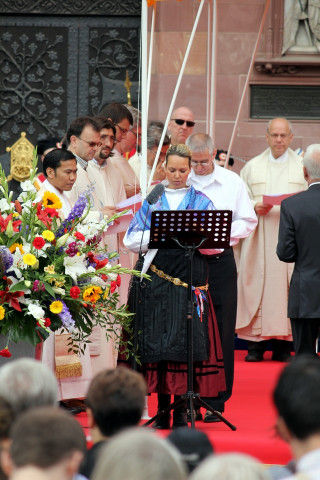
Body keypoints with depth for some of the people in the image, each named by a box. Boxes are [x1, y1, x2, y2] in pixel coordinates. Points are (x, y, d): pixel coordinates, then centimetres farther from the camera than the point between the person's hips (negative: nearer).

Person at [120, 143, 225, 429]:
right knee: (158, 340, -2)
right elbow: (131, 240, 7)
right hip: (156, 281, 1)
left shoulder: (201, 202, 11)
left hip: (190, 277, -1)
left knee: (187, 340, -6)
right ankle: (162, 407, 6)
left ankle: (182, 410, -1)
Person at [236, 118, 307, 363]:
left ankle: (283, 346, 0)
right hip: (259, 239, 1)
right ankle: (256, 344, 0)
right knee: (257, 284, -5)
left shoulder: (303, 167, 10)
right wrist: (255, 207, -9)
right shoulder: (252, 167, 13)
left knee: (287, 285, -4)